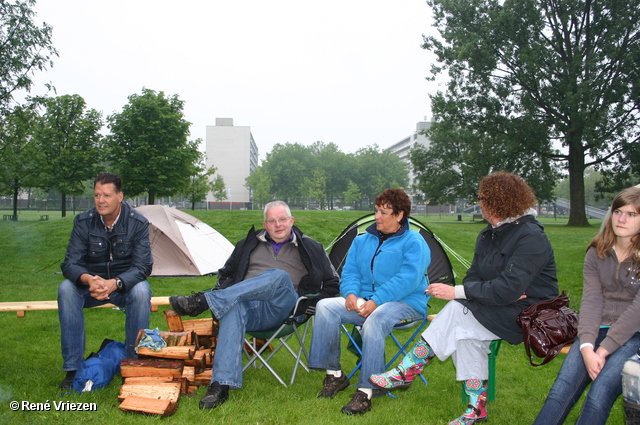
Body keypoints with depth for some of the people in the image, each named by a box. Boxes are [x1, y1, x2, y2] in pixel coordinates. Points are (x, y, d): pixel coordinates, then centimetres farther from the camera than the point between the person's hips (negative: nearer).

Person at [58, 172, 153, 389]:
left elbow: (142, 266, -19)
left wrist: (115, 283, -38)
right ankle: (73, 368, -20)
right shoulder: (83, 221, -10)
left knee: (141, 291, -34)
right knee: (66, 289, -28)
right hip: (90, 285, 2)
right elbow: (71, 263, -14)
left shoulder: (138, 222, -15)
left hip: (125, 284, -2)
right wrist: (89, 280, -37)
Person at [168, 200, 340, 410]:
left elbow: (331, 284, 19)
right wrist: (223, 293, 6)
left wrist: (314, 302, 2)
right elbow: (226, 274, 29)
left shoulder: (309, 248, 18)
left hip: (281, 309, -1)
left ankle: (202, 301, -40)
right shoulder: (250, 244, 23)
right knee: (234, 308, -37)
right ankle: (220, 385, -44)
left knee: (280, 276, -34)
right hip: (248, 306, 2)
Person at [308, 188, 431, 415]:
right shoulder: (362, 240, 17)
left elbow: (407, 280, -16)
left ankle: (365, 391, -30)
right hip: (363, 301, 6)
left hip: (405, 303, -6)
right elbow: (350, 271, 12)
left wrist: (376, 301, -24)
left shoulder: (414, 242, -3)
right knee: (325, 307, -16)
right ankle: (334, 374, -9)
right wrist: (350, 294, -10)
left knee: (375, 320, -37)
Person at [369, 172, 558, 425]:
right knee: (465, 332, -22)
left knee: (456, 312, -24)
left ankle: (405, 373, -15)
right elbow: (473, 278, 5)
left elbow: (508, 288, -26)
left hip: (527, 314, -7)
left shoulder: (531, 238, -18)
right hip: (502, 309, 7)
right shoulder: (488, 235, 8)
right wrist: (499, 293, -17)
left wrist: (457, 292, -24)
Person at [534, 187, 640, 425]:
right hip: (597, 331, 3)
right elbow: (591, 301, -2)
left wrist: (603, 351, -18)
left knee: (599, 398, -25)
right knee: (562, 389, -18)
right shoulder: (597, 253, 8)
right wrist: (587, 348, -17)